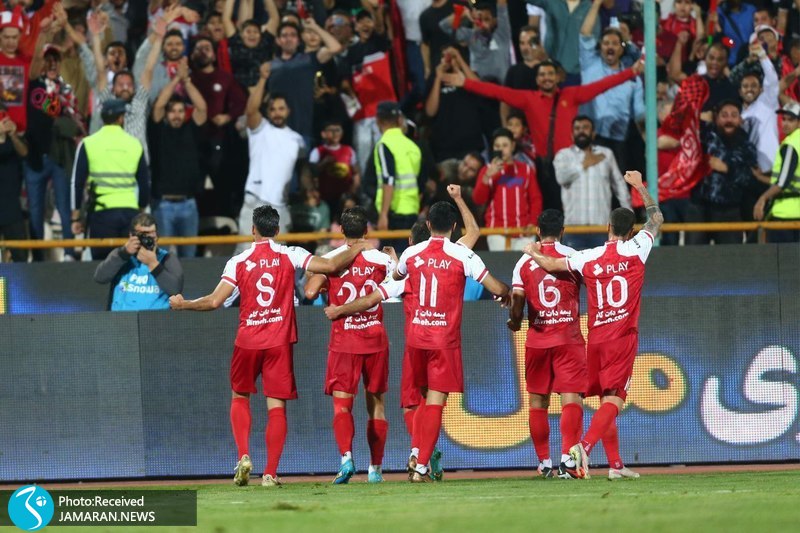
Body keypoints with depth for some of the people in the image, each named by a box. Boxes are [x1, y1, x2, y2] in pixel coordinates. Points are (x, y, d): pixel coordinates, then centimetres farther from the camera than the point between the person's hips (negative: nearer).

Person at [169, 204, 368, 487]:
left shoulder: (238, 262, -2)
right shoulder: (289, 255, -2)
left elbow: (214, 301, -6)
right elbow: (330, 265, -10)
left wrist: (183, 304, 10)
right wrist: (356, 250, 7)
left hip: (247, 341, 0)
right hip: (279, 341, 0)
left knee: (239, 397, 19)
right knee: (277, 406, 2)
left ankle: (243, 456, 1)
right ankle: (270, 473, -3)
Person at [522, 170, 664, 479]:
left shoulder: (588, 258, 1)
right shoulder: (635, 250, -2)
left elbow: (550, 264, 8)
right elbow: (656, 219, 14)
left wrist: (532, 252, 29)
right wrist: (640, 188, 25)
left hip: (596, 337, 3)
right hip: (623, 337, -3)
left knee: (606, 399, 13)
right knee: (613, 399, -10)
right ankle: (585, 446, -31)